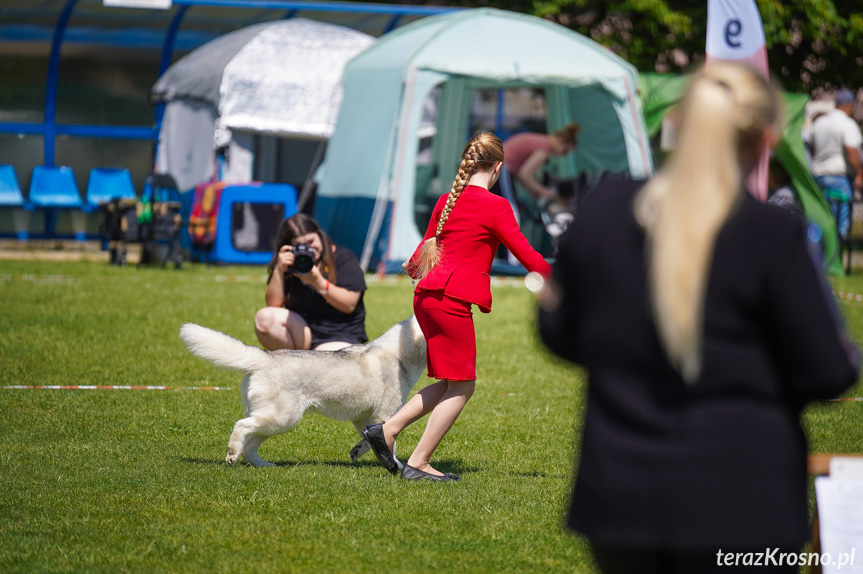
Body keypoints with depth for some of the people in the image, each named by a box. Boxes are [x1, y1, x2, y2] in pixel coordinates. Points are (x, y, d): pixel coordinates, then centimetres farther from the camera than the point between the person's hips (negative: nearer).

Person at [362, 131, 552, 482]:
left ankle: (386, 430, 10)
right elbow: (526, 255, -6)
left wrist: (413, 268, 49)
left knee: (452, 383, 15)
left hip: (428, 295, 8)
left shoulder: (446, 200, 13)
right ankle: (418, 464, 1)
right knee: (462, 387, 1)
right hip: (453, 299, -8)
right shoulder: (495, 206, -7)